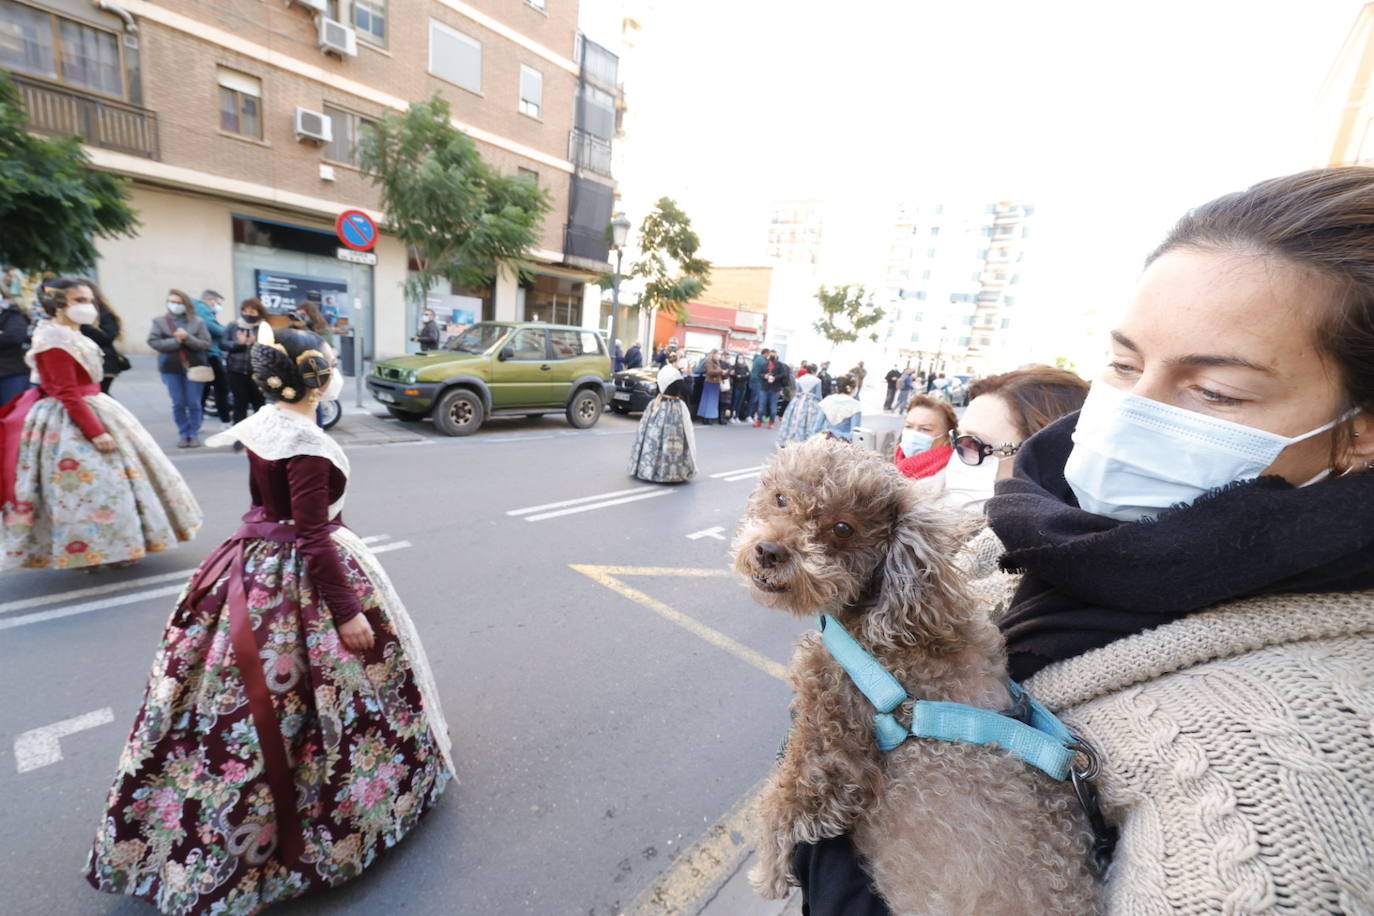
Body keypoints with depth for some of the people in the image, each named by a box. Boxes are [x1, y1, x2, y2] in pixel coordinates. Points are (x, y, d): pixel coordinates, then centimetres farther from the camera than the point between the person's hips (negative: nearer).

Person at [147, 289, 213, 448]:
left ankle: (194, 434, 11)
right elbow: (153, 341, -3)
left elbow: (206, 344, -4)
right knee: (178, 404, 4)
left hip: (194, 367, -1)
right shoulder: (159, 321, 4)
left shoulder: (197, 321, 2)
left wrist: (187, 338, -18)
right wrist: (175, 340, -13)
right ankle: (184, 435, 13)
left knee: (194, 404, 2)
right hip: (170, 368, 1)